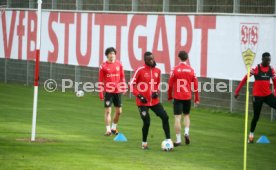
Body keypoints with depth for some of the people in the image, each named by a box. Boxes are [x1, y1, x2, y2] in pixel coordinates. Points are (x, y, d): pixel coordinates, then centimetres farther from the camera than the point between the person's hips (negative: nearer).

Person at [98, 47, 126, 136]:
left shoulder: (119, 64, 5)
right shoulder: (103, 66, -4)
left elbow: (122, 77, 12)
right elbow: (101, 81, -2)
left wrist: (123, 88, 6)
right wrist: (101, 93, -5)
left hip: (117, 91, 4)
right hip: (108, 91, -4)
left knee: (119, 111, 9)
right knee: (108, 110, -7)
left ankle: (114, 128, 26)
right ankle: (108, 129, -3)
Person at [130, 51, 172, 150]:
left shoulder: (157, 71, 6)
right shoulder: (140, 70, -10)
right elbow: (132, 84, -6)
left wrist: (156, 92, 1)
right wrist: (139, 96, -15)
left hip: (154, 101, 5)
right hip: (143, 102, -5)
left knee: (165, 117, -7)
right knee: (147, 122, -8)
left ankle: (168, 140, -1)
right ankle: (144, 143, 11)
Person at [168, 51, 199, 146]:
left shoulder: (175, 70, -7)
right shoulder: (191, 70, 0)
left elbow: (170, 84, -5)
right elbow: (195, 85, 2)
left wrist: (169, 96, 9)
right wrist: (197, 98, 10)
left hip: (177, 97, -3)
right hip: (188, 97, 3)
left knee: (177, 117, 0)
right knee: (186, 115, 22)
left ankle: (178, 140, -2)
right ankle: (186, 132, 0)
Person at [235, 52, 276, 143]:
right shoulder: (256, 69, -11)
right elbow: (245, 79, -9)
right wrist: (237, 91, -10)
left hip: (268, 95, 3)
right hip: (257, 96, -3)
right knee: (256, 116, 3)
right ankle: (251, 134, 20)